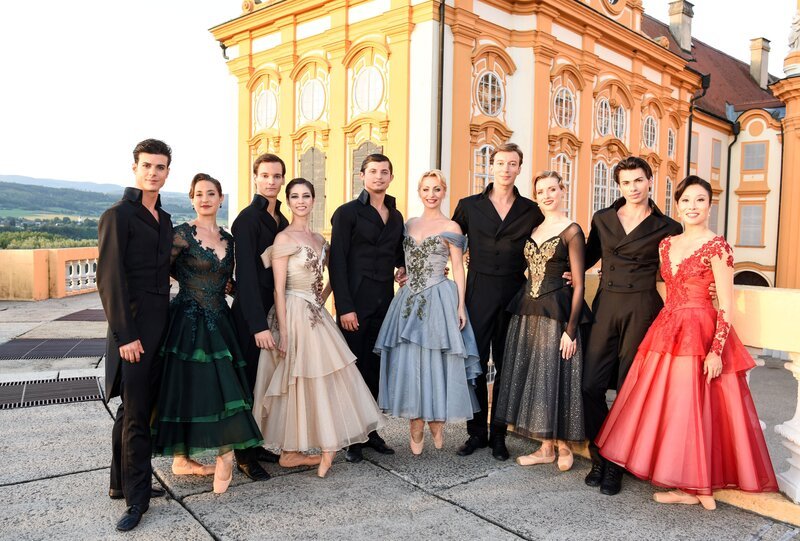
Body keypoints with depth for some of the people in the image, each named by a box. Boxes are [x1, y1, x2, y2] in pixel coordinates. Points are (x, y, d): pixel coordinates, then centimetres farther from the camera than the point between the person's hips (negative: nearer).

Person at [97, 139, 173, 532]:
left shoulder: (164, 219, 14)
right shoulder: (118, 215, -9)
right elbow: (109, 278, -14)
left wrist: (164, 322, 12)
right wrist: (125, 335, -17)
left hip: (158, 326, 8)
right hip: (133, 329, -7)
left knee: (135, 408, 16)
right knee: (136, 414, -1)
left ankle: (122, 482, 28)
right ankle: (137, 496, 11)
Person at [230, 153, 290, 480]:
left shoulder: (281, 220, 11)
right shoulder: (248, 218, -12)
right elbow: (246, 274, -19)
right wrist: (259, 325, -23)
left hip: (273, 309, 7)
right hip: (251, 314, -7)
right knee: (250, 381, 2)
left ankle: (257, 444, 27)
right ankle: (244, 456, 16)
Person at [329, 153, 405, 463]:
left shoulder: (396, 216, 15)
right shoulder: (347, 212, -3)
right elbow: (337, 261, -9)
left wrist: (403, 267, 6)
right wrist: (344, 307, -15)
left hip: (384, 300, 6)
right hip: (356, 300, -5)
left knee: (376, 366, 10)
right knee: (353, 366, 0)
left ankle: (370, 430, 22)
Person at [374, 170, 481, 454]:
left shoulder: (451, 227, -1)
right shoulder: (409, 224, 13)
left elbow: (458, 269, -2)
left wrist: (460, 306, -9)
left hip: (439, 299, -4)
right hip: (409, 299, 4)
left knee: (436, 361, 1)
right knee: (408, 362, 4)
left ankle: (437, 421, 20)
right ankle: (416, 426, 15)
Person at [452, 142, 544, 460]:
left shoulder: (531, 211, 6)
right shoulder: (469, 206, 5)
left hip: (514, 295, 1)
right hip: (479, 294, 0)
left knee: (506, 366, 8)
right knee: (475, 364, 3)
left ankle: (499, 436, 20)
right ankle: (476, 432, 19)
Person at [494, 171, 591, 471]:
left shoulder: (571, 231, -6)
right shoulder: (533, 229, 12)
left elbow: (578, 284, -9)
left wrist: (571, 328, -14)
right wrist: (521, 309, 7)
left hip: (557, 311, -6)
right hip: (528, 311, 7)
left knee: (555, 375, 0)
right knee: (533, 376, 10)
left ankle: (563, 447, 20)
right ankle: (546, 448, 23)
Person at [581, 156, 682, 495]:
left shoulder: (666, 227, 1)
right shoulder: (602, 219, 9)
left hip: (641, 309, -2)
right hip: (605, 305, 3)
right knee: (590, 384, -2)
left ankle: (616, 465, 18)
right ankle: (599, 456, 18)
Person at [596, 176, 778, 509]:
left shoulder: (716, 246, -8)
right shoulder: (667, 244, 11)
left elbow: (726, 306, -11)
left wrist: (716, 351, -16)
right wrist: (665, 329, 7)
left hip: (700, 333, -6)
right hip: (666, 331, 7)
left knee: (694, 406, -1)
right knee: (668, 405, 8)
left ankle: (697, 485, 16)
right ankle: (688, 486, 22)